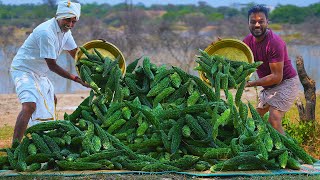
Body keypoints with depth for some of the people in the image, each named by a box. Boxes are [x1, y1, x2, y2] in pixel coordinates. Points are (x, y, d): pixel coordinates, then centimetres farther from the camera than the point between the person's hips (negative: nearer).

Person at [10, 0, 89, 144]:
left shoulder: (65, 31, 2)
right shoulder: (46, 32, -27)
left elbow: (76, 54, 12)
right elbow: (51, 65, -25)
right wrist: (76, 79, -23)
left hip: (38, 73, 10)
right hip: (23, 71, -10)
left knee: (51, 101, 25)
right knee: (29, 106, -28)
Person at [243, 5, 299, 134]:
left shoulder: (274, 43, -27)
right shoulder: (249, 40, -3)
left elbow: (277, 77, -28)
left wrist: (250, 83, -28)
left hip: (286, 83, -9)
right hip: (268, 86, 9)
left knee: (274, 120, -23)